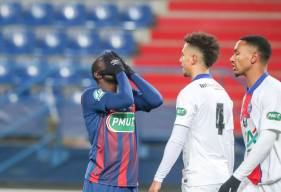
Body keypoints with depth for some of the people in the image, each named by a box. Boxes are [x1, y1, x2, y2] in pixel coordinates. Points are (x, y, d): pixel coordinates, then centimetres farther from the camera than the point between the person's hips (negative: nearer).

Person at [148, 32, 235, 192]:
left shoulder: (190, 93, -10)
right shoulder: (223, 93, 14)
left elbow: (177, 140, -16)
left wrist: (158, 178, -15)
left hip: (199, 179, -8)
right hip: (222, 178, 8)